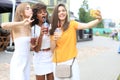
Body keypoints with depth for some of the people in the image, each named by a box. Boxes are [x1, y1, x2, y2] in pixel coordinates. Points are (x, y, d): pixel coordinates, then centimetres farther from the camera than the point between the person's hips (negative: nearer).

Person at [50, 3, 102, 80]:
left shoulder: (72, 24, -4)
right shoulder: (53, 29, 4)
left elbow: (87, 25, -22)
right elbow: (52, 49, 3)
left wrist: (98, 20, -40)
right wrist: (54, 39, -16)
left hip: (71, 61, -3)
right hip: (57, 63, 3)